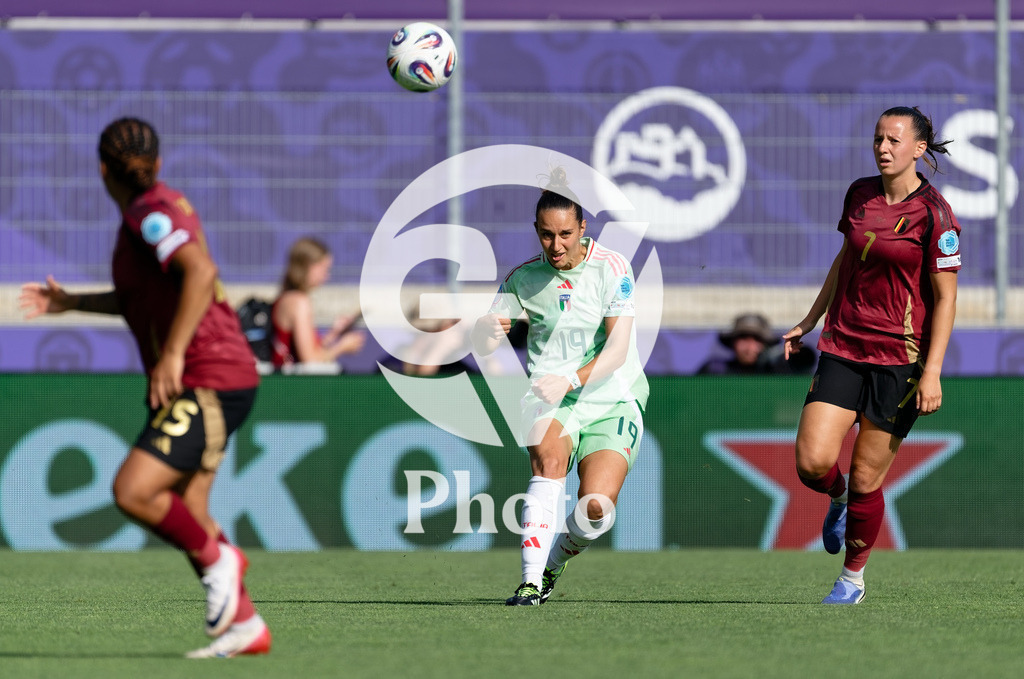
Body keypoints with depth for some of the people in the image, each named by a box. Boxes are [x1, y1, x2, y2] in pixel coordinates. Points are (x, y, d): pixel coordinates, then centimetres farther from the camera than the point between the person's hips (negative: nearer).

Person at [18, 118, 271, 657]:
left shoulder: (150, 212, -14)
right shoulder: (160, 208, 15)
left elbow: (201, 272, -30)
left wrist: (173, 354, -31)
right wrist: (71, 303, 28)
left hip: (208, 384, -10)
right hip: (204, 385, 10)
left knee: (133, 492, -18)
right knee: (184, 513, 11)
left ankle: (216, 558, 1)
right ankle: (245, 627, 14)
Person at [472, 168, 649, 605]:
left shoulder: (611, 269, -7)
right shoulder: (523, 278, 2)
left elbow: (617, 348, -14)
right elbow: (483, 347, 0)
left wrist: (571, 381, -30)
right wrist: (487, 331, -25)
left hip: (612, 402, -1)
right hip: (551, 403, 1)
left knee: (596, 509, -19)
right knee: (549, 457, -33)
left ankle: (555, 559, 17)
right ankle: (531, 581, -34)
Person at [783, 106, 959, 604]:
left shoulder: (933, 213, -10)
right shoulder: (859, 194, 7)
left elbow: (945, 298, -10)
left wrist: (931, 372, -15)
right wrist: (811, 320, 27)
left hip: (900, 358, -4)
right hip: (842, 348, 4)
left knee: (866, 479, 0)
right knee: (812, 462, -11)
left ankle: (853, 577, 21)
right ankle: (838, 497, 26)